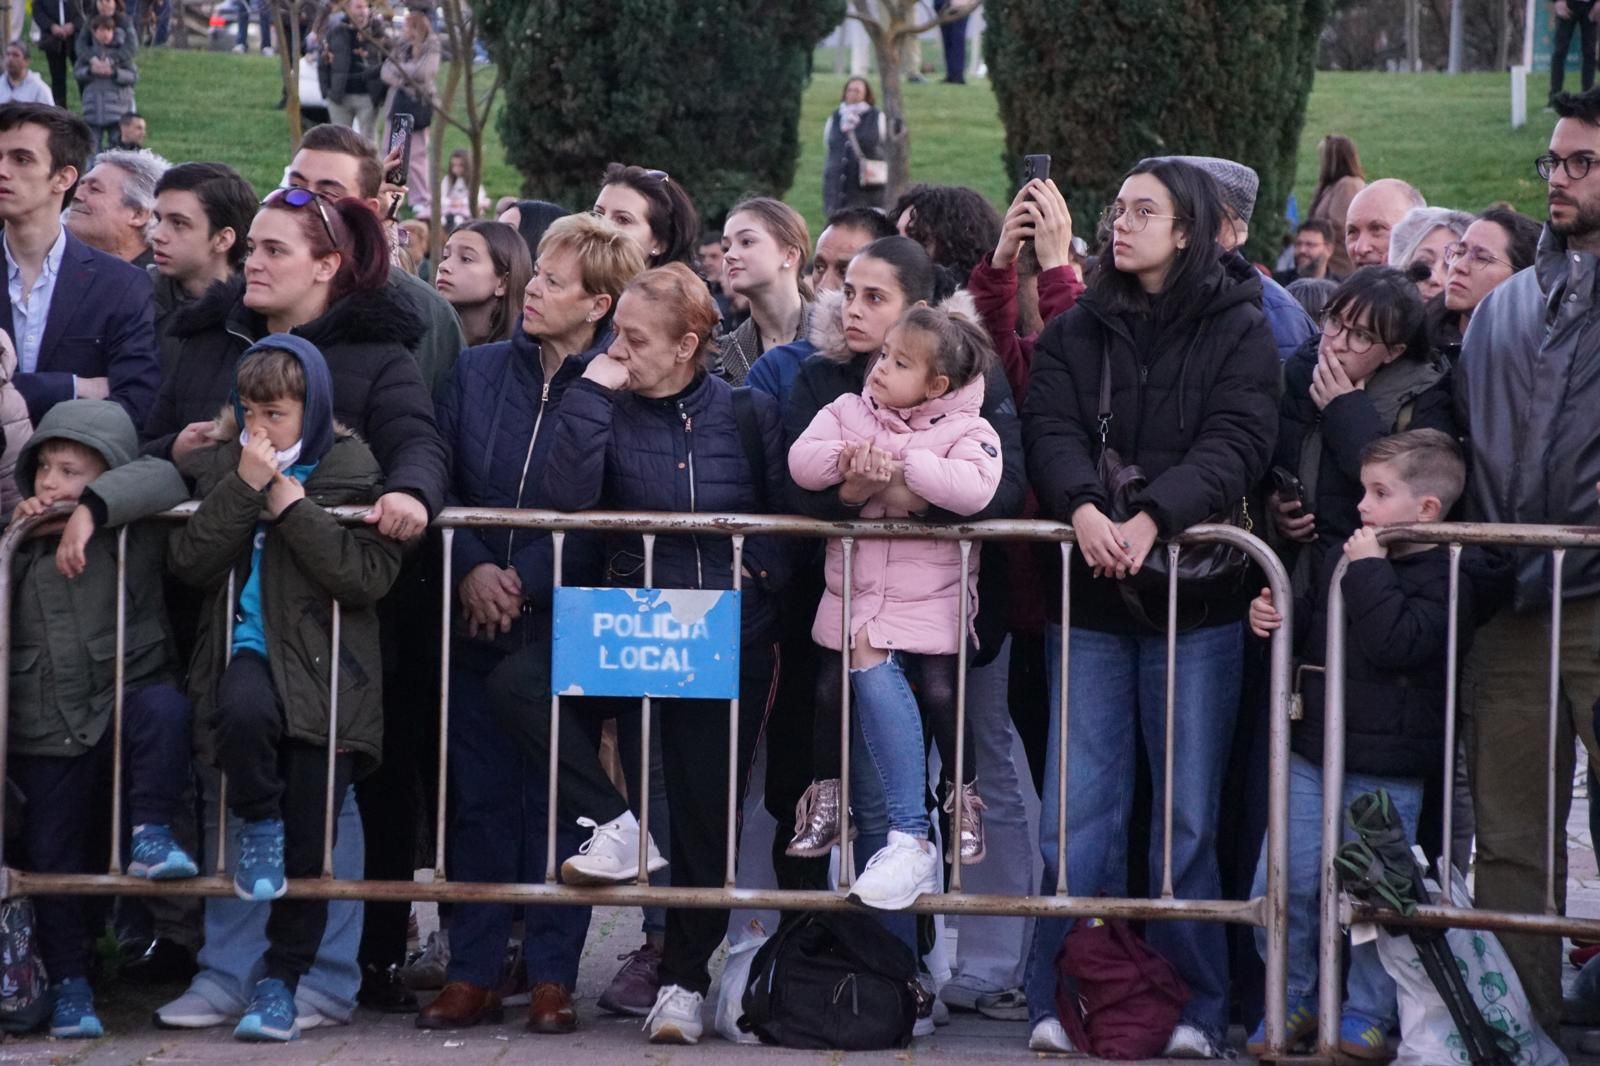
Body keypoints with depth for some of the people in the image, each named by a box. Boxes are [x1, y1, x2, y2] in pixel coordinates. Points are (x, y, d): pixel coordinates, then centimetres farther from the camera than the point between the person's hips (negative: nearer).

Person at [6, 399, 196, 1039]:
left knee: (164, 707, -38)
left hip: (126, 693, -3)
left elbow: (164, 481, -20)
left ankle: (150, 836, -25)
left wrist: (93, 509, -26)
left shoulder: (132, 533, -4)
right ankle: (69, 983, 16)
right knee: (54, 857, 4)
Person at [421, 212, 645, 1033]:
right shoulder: (478, 371, 7)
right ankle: (473, 972, 12)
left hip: (566, 623, -4)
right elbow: (440, 479, 4)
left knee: (556, 799, 2)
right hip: (476, 620, 4)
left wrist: (526, 581, -15)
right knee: (478, 795, 6)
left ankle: (552, 976, 10)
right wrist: (471, 568, -10)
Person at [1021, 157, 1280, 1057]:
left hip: (1196, 597, -2)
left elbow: (1236, 444, -10)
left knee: (1189, 812, 2)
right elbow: (1050, 431, -1)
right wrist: (1082, 507, -22)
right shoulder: (1075, 332, 12)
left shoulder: (1240, 332, 2)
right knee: (1078, 810, 0)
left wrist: (1152, 519, -25)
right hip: (1089, 591, 2)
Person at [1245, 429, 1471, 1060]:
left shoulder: (1444, 579, -10)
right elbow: (1306, 624, 23)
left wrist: (1369, 570, -19)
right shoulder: (1343, 559, 10)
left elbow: (1396, 641, -26)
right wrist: (1272, 617, 2)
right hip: (1311, 757, 6)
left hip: (1386, 776, -6)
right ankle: (1292, 999, 19)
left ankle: (1367, 1013, 17)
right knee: (1280, 884, 2)